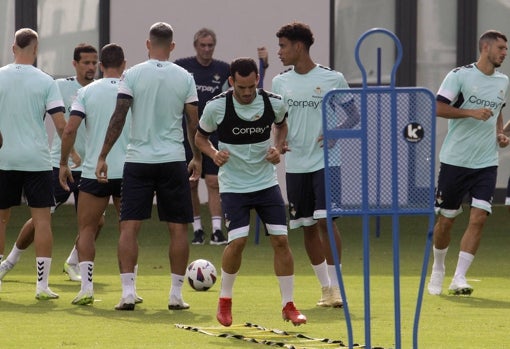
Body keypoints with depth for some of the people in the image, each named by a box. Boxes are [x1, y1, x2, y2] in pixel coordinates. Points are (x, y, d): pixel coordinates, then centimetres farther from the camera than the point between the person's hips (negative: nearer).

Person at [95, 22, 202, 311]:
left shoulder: (132, 75, -2)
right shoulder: (185, 78, 1)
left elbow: (118, 118, -7)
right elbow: (194, 124, 3)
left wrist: (103, 156, -2)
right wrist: (198, 158, 16)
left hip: (138, 160, -1)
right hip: (174, 161, 1)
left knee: (129, 227, 2)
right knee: (179, 228, 8)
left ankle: (128, 292, -7)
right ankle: (176, 294, 7)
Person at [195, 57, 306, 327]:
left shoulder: (274, 103, -6)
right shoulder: (217, 106, -12)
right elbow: (200, 136, 4)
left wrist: (278, 148, 0)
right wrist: (214, 154, -15)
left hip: (267, 182, 2)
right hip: (233, 185, -2)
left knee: (281, 240, -6)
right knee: (238, 240, -16)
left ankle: (288, 305, 6)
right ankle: (224, 301, 7)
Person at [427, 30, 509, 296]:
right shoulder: (459, 76, -7)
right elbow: (438, 108, -13)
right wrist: (471, 112, -22)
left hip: (487, 162, 4)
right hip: (455, 161, -4)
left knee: (478, 218, -12)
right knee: (446, 220, 5)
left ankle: (459, 278, -11)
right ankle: (438, 269, 29)